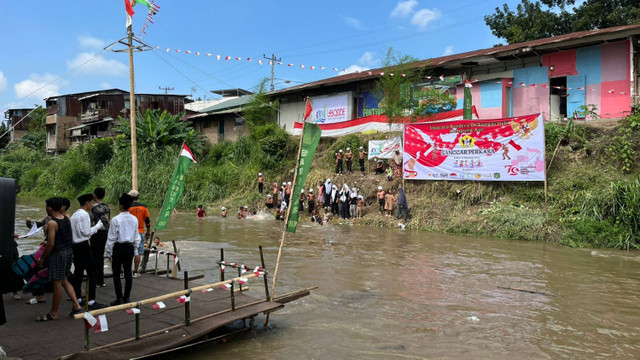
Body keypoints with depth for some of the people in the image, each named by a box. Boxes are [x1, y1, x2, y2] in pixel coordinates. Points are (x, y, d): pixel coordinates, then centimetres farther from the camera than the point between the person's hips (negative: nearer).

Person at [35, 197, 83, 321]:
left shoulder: (52, 223, -18)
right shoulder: (67, 219, 6)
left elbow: (51, 244, -19)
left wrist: (42, 258, -8)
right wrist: (48, 243, 24)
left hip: (58, 254, -8)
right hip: (69, 252, 8)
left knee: (57, 283, 1)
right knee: (64, 280, 19)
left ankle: (53, 313, 12)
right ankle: (76, 305, 12)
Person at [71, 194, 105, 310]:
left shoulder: (74, 215, 14)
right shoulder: (84, 214, -14)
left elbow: (78, 230, 15)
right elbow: (86, 232, -17)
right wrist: (98, 225, -6)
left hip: (75, 245, 10)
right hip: (83, 246, -10)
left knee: (78, 271, 15)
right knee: (92, 272, -6)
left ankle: (77, 299, 22)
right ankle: (91, 301, -8)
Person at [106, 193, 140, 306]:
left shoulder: (116, 219, -14)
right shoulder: (134, 219, 1)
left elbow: (111, 238, -10)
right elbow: (137, 237, 7)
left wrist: (109, 252, -1)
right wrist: (135, 250, 16)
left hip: (118, 248, -5)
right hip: (130, 248, 5)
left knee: (116, 273, 5)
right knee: (128, 272, 11)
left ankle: (119, 298, 6)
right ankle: (127, 297, 17)